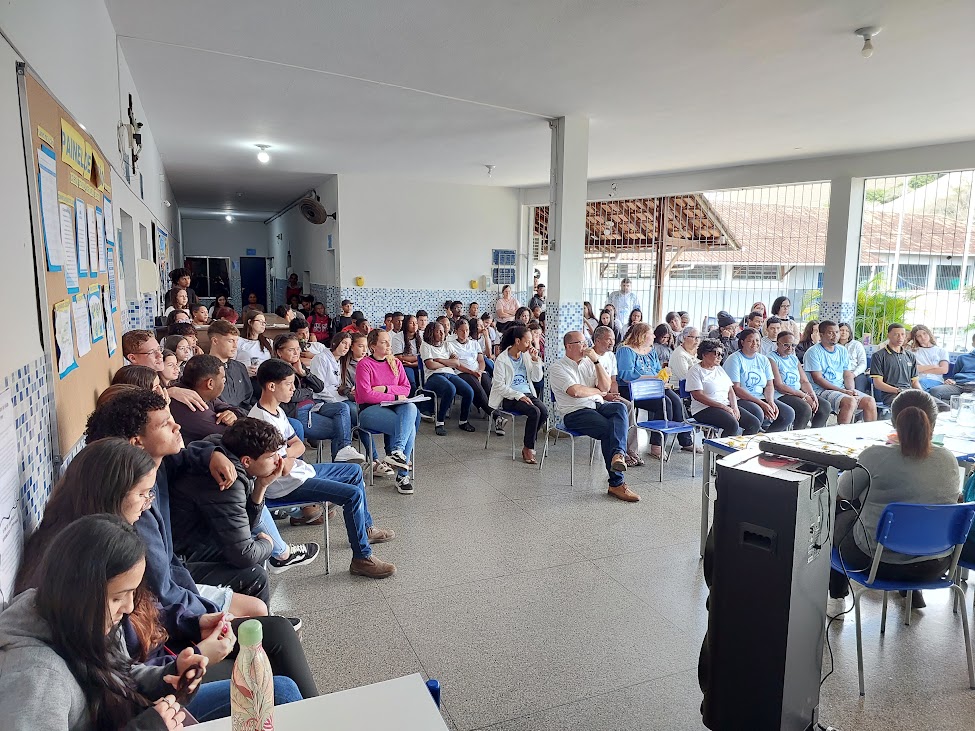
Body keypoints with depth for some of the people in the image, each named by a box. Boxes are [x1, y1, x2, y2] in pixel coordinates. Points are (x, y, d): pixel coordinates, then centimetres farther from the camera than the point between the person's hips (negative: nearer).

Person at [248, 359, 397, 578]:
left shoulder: (276, 410, 7)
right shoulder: (263, 421, -26)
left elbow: (298, 445, 8)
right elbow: (284, 468, -26)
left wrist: (286, 453, -13)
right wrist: (290, 457, -5)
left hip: (298, 469, 11)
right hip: (285, 485, -11)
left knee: (355, 471, 20)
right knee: (354, 494, -19)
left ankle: (365, 528, 34)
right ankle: (362, 559, -8)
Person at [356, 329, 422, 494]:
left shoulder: (395, 363, 15)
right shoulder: (364, 365, -3)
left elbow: (406, 388, 8)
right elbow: (365, 395, -12)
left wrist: (385, 389, -8)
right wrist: (394, 397, -12)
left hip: (394, 407, 5)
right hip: (370, 410, -5)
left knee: (411, 408, -30)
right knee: (409, 426, -27)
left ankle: (397, 452, -35)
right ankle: (403, 474, -23)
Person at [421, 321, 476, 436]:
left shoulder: (446, 345, 27)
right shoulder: (425, 346, 11)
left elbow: (457, 363, 13)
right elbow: (430, 365, -5)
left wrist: (439, 360, 1)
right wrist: (448, 364, 8)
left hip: (451, 374, 5)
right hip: (434, 376, -5)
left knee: (469, 391, -22)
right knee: (450, 389, -38)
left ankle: (463, 421, -1)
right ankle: (439, 423, -27)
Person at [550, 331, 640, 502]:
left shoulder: (589, 362, 20)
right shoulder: (557, 368, 1)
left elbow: (605, 387, 8)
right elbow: (575, 391, -14)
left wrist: (596, 360, 1)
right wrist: (599, 391, 2)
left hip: (598, 405, 5)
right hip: (576, 413, -5)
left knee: (620, 408, -27)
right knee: (607, 428, -28)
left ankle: (618, 453, -46)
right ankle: (617, 483, -27)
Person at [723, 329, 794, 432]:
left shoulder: (763, 360, 15)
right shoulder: (734, 359, -6)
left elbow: (769, 385, 11)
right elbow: (736, 389, -14)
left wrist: (771, 402, -11)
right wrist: (761, 404, -19)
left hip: (762, 399, 7)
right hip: (740, 399, -7)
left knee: (789, 413, -12)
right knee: (758, 414, -36)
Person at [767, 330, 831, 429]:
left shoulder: (793, 358, 18)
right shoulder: (772, 359, -7)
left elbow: (804, 381, 15)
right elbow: (779, 386, -16)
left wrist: (812, 395, -6)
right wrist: (804, 396, -17)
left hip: (799, 394, 8)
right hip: (781, 395, -8)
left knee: (825, 406, -9)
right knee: (805, 409, -30)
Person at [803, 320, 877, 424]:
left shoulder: (842, 351, 16)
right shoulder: (813, 352, -6)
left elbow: (848, 375, 14)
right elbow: (818, 379, -13)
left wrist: (851, 390, -8)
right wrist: (842, 391, -17)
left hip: (843, 389, 7)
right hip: (822, 390, -7)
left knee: (870, 401, -11)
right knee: (850, 401, -30)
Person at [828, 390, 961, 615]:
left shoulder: (875, 456, -21)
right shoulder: (949, 461, -8)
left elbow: (845, 491, -3)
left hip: (877, 561, -4)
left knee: (840, 512, 25)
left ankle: (836, 598, 32)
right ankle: (913, 591, 44)